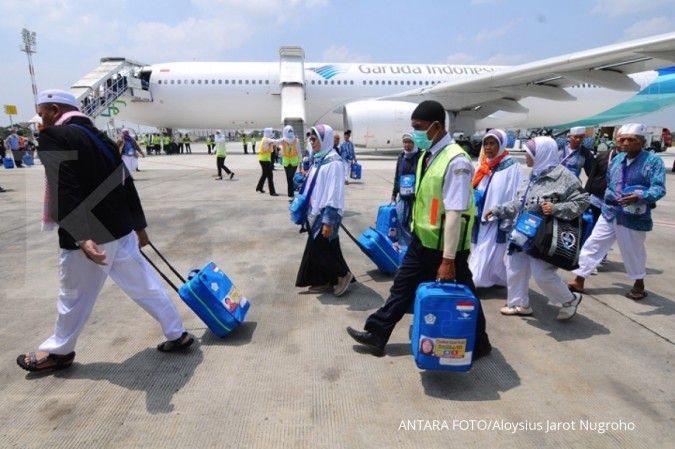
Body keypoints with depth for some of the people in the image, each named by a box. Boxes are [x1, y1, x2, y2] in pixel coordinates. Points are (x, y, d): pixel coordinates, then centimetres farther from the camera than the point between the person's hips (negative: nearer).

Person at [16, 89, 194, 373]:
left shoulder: (53, 137, -11)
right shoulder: (100, 138, 13)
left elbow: (64, 192, -25)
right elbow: (126, 184, 15)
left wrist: (82, 238, -33)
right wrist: (139, 227, 22)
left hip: (89, 236, -7)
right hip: (120, 230, 7)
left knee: (74, 297, 12)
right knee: (144, 285, 13)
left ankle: (58, 351, 33)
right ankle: (177, 335, 21)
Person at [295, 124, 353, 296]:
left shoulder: (333, 162, -18)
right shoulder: (319, 159, 10)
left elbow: (335, 194, -21)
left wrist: (329, 221, -23)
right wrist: (310, 212, 19)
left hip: (326, 214, -9)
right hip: (317, 213, 9)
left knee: (322, 249, -3)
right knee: (315, 249, 13)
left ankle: (343, 275, 16)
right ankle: (323, 281, 25)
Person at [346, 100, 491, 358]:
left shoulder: (456, 161, -23)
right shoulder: (426, 155, 4)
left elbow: (454, 213, -26)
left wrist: (448, 259, -25)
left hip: (445, 246, -8)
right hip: (422, 240, 8)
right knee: (403, 286, 16)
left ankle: (478, 344, 36)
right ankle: (377, 335, 30)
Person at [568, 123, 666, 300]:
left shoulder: (653, 161, -11)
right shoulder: (617, 159, 6)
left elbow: (659, 188, -20)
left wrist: (639, 196, -37)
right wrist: (610, 198, 14)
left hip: (634, 217, -5)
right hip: (610, 212, 5)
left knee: (633, 251, 13)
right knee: (593, 245, 3)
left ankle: (639, 284, 37)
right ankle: (579, 281, 10)